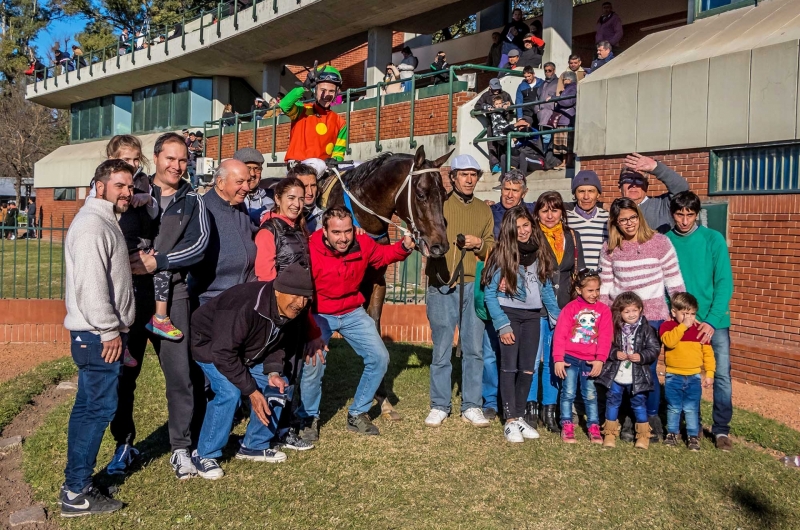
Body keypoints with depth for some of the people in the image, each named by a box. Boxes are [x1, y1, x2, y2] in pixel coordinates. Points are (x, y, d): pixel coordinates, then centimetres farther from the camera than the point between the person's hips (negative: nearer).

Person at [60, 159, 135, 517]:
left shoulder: (105, 222, 18)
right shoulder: (92, 225, -15)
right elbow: (90, 285, -23)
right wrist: (109, 331, -20)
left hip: (96, 335, 11)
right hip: (98, 336, -11)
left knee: (88, 407, 15)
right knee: (99, 408, -5)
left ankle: (76, 484, 26)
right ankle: (76, 494, 4)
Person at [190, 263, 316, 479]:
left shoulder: (295, 312, -16)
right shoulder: (245, 306, -40)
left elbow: (279, 343, 0)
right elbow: (224, 353, -35)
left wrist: (274, 371, -19)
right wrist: (251, 391, -32)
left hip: (250, 352, 7)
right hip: (212, 346, -7)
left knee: (279, 387, -4)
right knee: (229, 392, -27)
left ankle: (255, 446, 14)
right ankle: (204, 455, -6)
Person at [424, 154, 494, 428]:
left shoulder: (484, 210, 14)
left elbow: (492, 248, 15)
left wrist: (479, 244, -6)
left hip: (475, 286, 3)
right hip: (442, 285, -3)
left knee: (474, 349, 6)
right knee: (442, 350, 3)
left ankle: (471, 406, 18)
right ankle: (439, 406, 16)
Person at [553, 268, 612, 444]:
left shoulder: (603, 310, 2)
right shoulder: (570, 308, -3)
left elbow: (605, 337, -3)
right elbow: (560, 335, -6)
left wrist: (600, 360, -12)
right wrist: (558, 359, -11)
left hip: (590, 361, 2)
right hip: (570, 358, -1)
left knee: (590, 395, 10)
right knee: (568, 393, 2)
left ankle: (594, 428, 18)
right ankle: (567, 426, 10)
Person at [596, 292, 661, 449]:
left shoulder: (646, 329, -4)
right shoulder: (615, 328, -1)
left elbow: (654, 349, -5)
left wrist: (641, 357, -19)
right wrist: (615, 354, -15)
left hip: (638, 376, -2)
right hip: (615, 375, 2)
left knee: (639, 403, 8)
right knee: (613, 402, 11)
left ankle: (643, 435, 23)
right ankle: (610, 433, 24)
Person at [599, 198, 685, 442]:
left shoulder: (659, 242, -3)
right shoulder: (609, 248, 4)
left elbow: (674, 281, -1)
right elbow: (605, 286, 7)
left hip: (652, 316, -2)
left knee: (647, 367, -4)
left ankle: (652, 418, 17)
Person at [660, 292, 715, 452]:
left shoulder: (700, 329, 1)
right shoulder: (667, 326, -6)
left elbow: (708, 352, 3)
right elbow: (669, 341, -27)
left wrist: (709, 373, -1)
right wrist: (683, 325, -27)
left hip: (694, 377, 1)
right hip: (673, 377, -1)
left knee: (691, 409, 5)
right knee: (673, 408, 11)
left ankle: (693, 436, 17)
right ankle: (672, 433, 26)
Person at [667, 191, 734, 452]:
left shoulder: (713, 239, -5)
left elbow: (724, 282, -7)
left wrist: (712, 320, -15)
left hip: (715, 320, -1)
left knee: (721, 374, -2)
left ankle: (721, 429, 13)